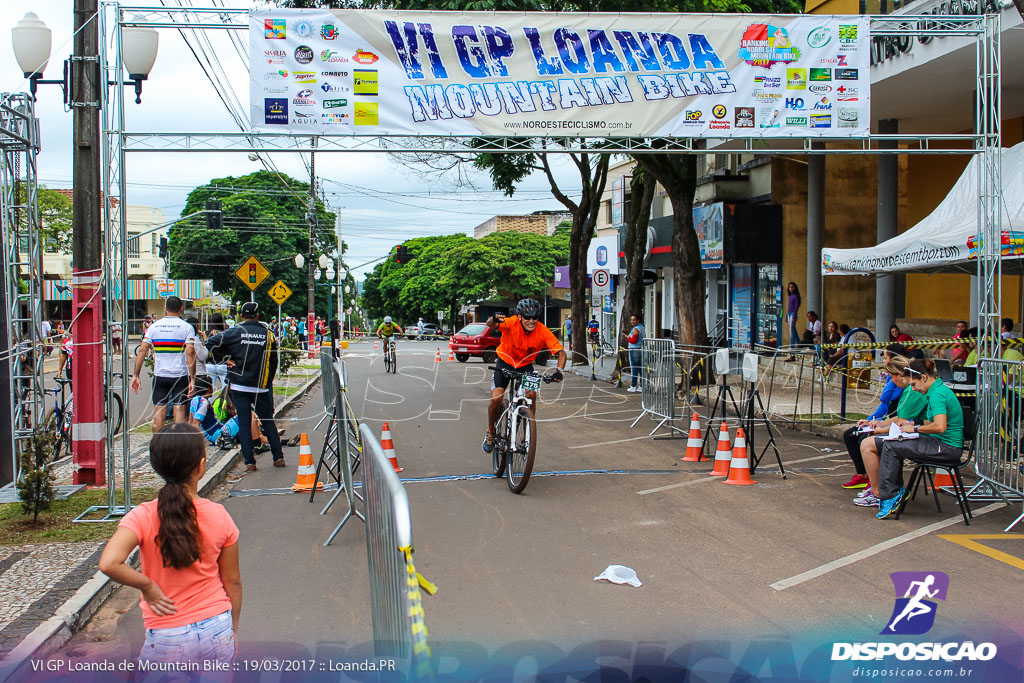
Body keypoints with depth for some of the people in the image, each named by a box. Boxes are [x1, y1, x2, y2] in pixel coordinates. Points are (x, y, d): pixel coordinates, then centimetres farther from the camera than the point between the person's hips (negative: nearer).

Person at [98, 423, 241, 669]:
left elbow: (108, 563, -30)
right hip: (218, 632, 2)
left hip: (168, 641, -1)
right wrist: (232, 630, 16)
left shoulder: (143, 517, -13)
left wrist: (146, 585, -12)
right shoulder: (219, 517, -7)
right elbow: (233, 582, 1)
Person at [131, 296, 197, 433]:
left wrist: (135, 375, 4)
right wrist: (192, 379, -13)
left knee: (159, 411, 7)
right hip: (180, 375, -2)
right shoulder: (186, 327, -4)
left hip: (159, 375, 2)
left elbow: (142, 351, 0)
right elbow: (190, 352, -14)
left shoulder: (154, 326, 5)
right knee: (179, 411, 0)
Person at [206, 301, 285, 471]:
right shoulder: (268, 334, 3)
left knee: (244, 423, 4)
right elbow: (274, 362, 7)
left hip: (240, 387, -1)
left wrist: (225, 358, 0)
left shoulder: (235, 332, -3)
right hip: (262, 387, 2)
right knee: (268, 421, 13)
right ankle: (278, 457, 12)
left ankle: (249, 461, 1)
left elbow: (212, 343, -10)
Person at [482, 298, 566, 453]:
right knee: (496, 398, -17)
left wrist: (559, 371, -42)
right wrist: (495, 319, -71)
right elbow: (490, 324, -46)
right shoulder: (511, 323, -29)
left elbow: (561, 352, -23)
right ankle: (490, 432, 10)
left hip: (526, 366, 1)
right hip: (505, 362, -1)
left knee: (531, 395, -22)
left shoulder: (543, 331, -24)